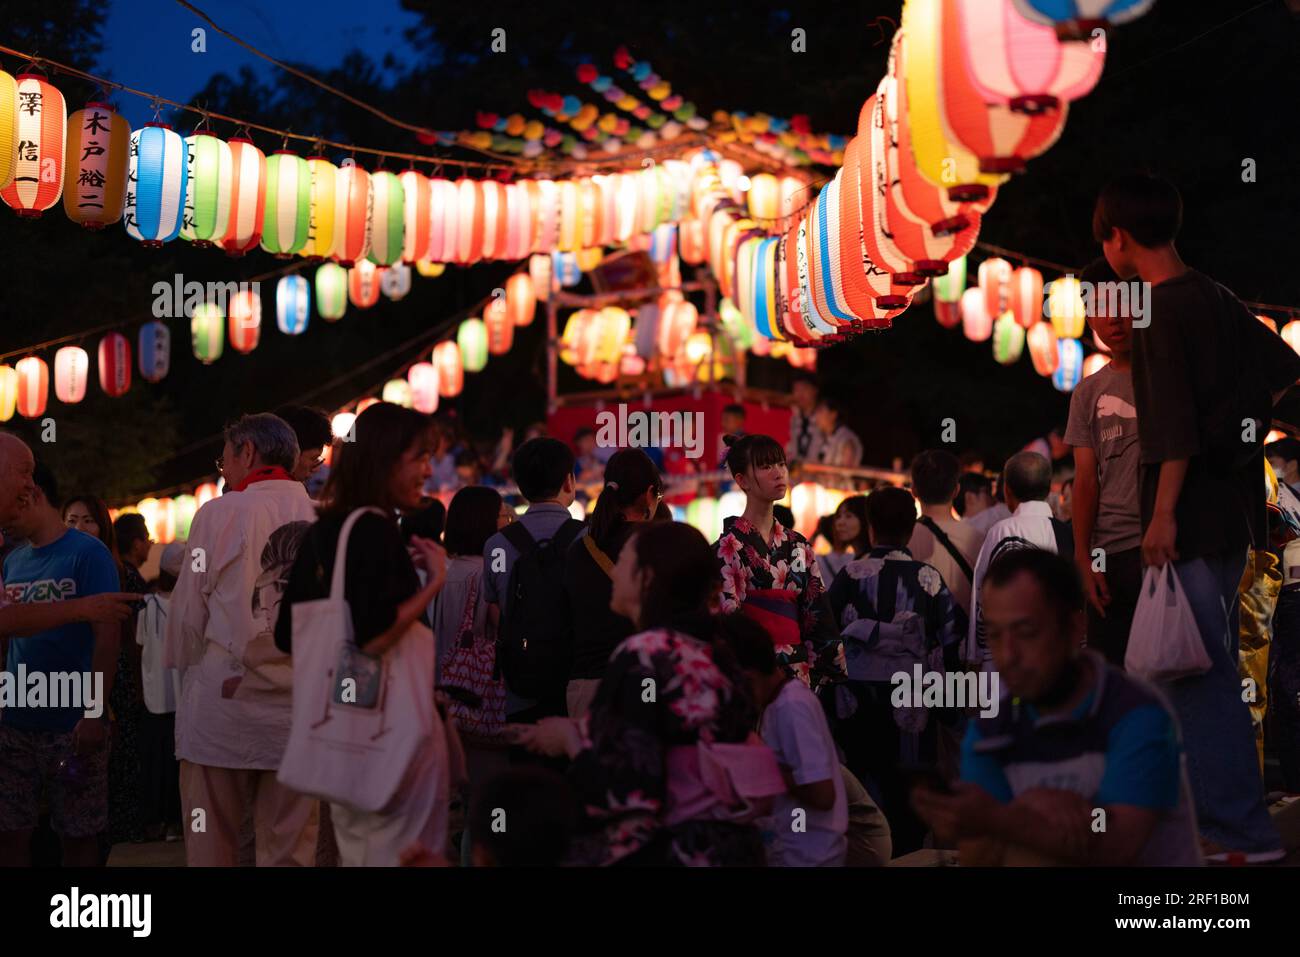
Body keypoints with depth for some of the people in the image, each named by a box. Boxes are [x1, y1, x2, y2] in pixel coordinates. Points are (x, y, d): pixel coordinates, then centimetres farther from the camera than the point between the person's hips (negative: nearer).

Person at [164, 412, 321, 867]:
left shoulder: (220, 514, -4)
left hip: (222, 709, -2)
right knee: (290, 850, 6)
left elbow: (188, 613, 0)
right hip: (299, 712, 2)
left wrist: (188, 671, 15)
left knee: (210, 848, 5)